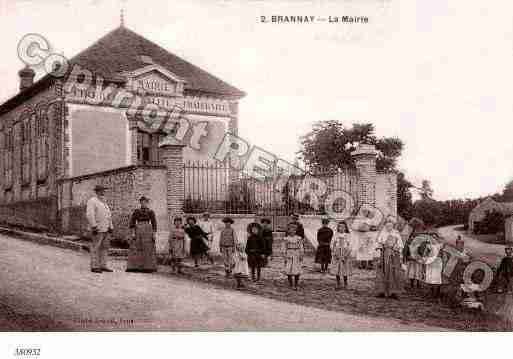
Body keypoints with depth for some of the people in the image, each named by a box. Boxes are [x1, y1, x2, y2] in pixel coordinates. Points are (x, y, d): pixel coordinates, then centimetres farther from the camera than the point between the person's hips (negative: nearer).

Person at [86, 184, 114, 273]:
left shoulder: (103, 202, 20)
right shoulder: (92, 201, -7)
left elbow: (108, 215, 22)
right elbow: (90, 215, -17)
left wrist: (111, 227, 14)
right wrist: (94, 227, -23)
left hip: (106, 229, 8)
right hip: (98, 229, -8)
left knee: (105, 247, 6)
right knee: (96, 248, -5)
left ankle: (103, 266, 10)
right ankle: (94, 267, -1)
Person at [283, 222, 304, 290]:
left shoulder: (298, 238, 2)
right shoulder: (286, 239, 1)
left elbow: (301, 248, 4)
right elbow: (284, 248, 3)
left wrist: (301, 256, -2)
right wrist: (285, 257, 0)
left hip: (296, 255, 0)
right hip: (289, 256, 0)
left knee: (297, 271, -1)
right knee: (288, 270, -2)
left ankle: (295, 285, 8)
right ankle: (290, 284, 16)